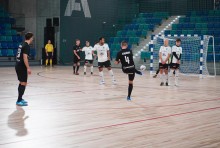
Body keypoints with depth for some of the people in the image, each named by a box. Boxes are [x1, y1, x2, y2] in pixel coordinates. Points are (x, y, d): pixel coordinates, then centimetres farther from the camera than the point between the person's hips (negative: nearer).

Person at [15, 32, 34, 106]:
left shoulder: (22, 45, 13)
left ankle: (20, 99, 25)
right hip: (22, 67, -9)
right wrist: (28, 68, -22)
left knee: (21, 83, 18)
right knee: (23, 83, -5)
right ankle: (19, 101, -4)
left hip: (18, 66, 9)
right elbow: (25, 58, -23)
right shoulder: (27, 46, -15)